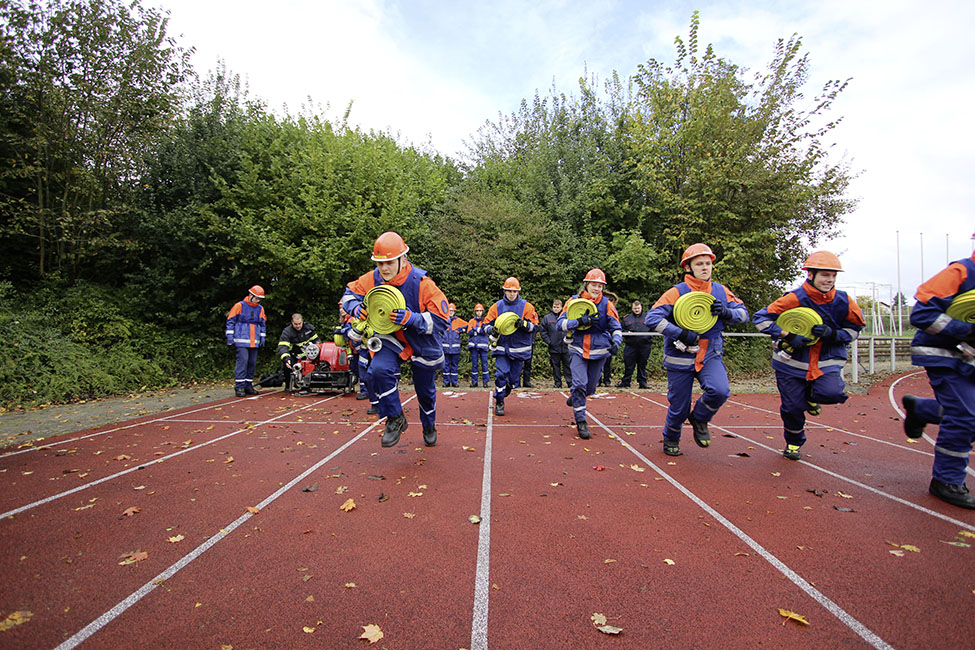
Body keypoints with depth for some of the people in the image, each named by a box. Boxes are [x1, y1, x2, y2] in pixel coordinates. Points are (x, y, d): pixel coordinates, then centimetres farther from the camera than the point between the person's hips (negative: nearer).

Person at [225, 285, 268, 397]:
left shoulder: (260, 309, 14)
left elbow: (263, 325, 22)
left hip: (254, 342, 5)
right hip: (241, 341, -5)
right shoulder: (239, 306, 0)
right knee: (242, 361, -12)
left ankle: (248, 386, 14)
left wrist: (262, 339, 15)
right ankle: (239, 387, -7)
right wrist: (230, 339, -4)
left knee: (252, 363, 5)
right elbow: (230, 322, 1)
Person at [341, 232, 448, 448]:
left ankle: (429, 426, 48)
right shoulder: (372, 279, -16)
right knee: (378, 371, -28)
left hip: (423, 344, -2)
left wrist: (412, 319, -42)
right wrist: (356, 307, -22)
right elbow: (349, 293, 2)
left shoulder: (421, 283, -29)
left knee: (425, 391, 15)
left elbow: (441, 320, -27)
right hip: (390, 340, 2)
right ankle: (395, 419, -4)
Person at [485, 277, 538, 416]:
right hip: (501, 347, 0)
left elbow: (534, 326, -1)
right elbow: (486, 324, 7)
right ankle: (499, 403, 3)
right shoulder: (497, 306, 4)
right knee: (501, 374, -12)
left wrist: (524, 324, -22)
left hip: (519, 348, 1)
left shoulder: (526, 306, 1)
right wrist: (492, 330, -16)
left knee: (513, 377, 9)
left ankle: (504, 391, 42)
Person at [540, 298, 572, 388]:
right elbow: (542, 330, 3)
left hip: (566, 346, 0)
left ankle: (570, 381, 15)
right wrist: (548, 341, -4)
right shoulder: (547, 317, 1)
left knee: (567, 364, 6)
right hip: (554, 347, 0)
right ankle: (557, 382, 16)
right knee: (556, 365, 8)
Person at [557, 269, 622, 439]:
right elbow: (561, 323, -7)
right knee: (579, 384, -14)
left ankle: (574, 398, 46)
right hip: (578, 350, -1)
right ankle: (580, 422, -1)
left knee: (590, 388, 11)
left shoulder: (607, 304, -1)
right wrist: (580, 321, -21)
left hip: (599, 351, 2)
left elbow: (616, 328, 2)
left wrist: (616, 341, -19)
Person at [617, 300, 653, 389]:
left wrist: (649, 335, -6)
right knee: (628, 365, 0)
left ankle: (642, 382, 17)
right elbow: (621, 330, 13)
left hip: (644, 346, 0)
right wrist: (626, 332, -7)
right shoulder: (626, 318, 10)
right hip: (630, 346, 0)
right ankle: (625, 382, 7)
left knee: (642, 365, 9)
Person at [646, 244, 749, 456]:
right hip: (680, 359, -3)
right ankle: (671, 439, 36)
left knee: (720, 391, -24)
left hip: (711, 355, 3)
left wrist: (726, 312, -14)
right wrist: (681, 333, -26)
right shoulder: (677, 292, -11)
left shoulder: (720, 291, 3)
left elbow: (743, 313, 9)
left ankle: (699, 419, 9)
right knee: (679, 407, 5)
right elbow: (652, 318, -18)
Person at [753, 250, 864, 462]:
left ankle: (812, 395, 14)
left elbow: (854, 330, 4)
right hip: (792, 361, -2)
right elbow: (760, 318, -16)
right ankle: (793, 443, 33)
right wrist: (788, 335, -26)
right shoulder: (795, 298, -16)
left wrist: (831, 333, -17)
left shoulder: (843, 302, -6)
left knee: (833, 392, -26)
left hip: (827, 361, 2)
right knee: (792, 407, 3)